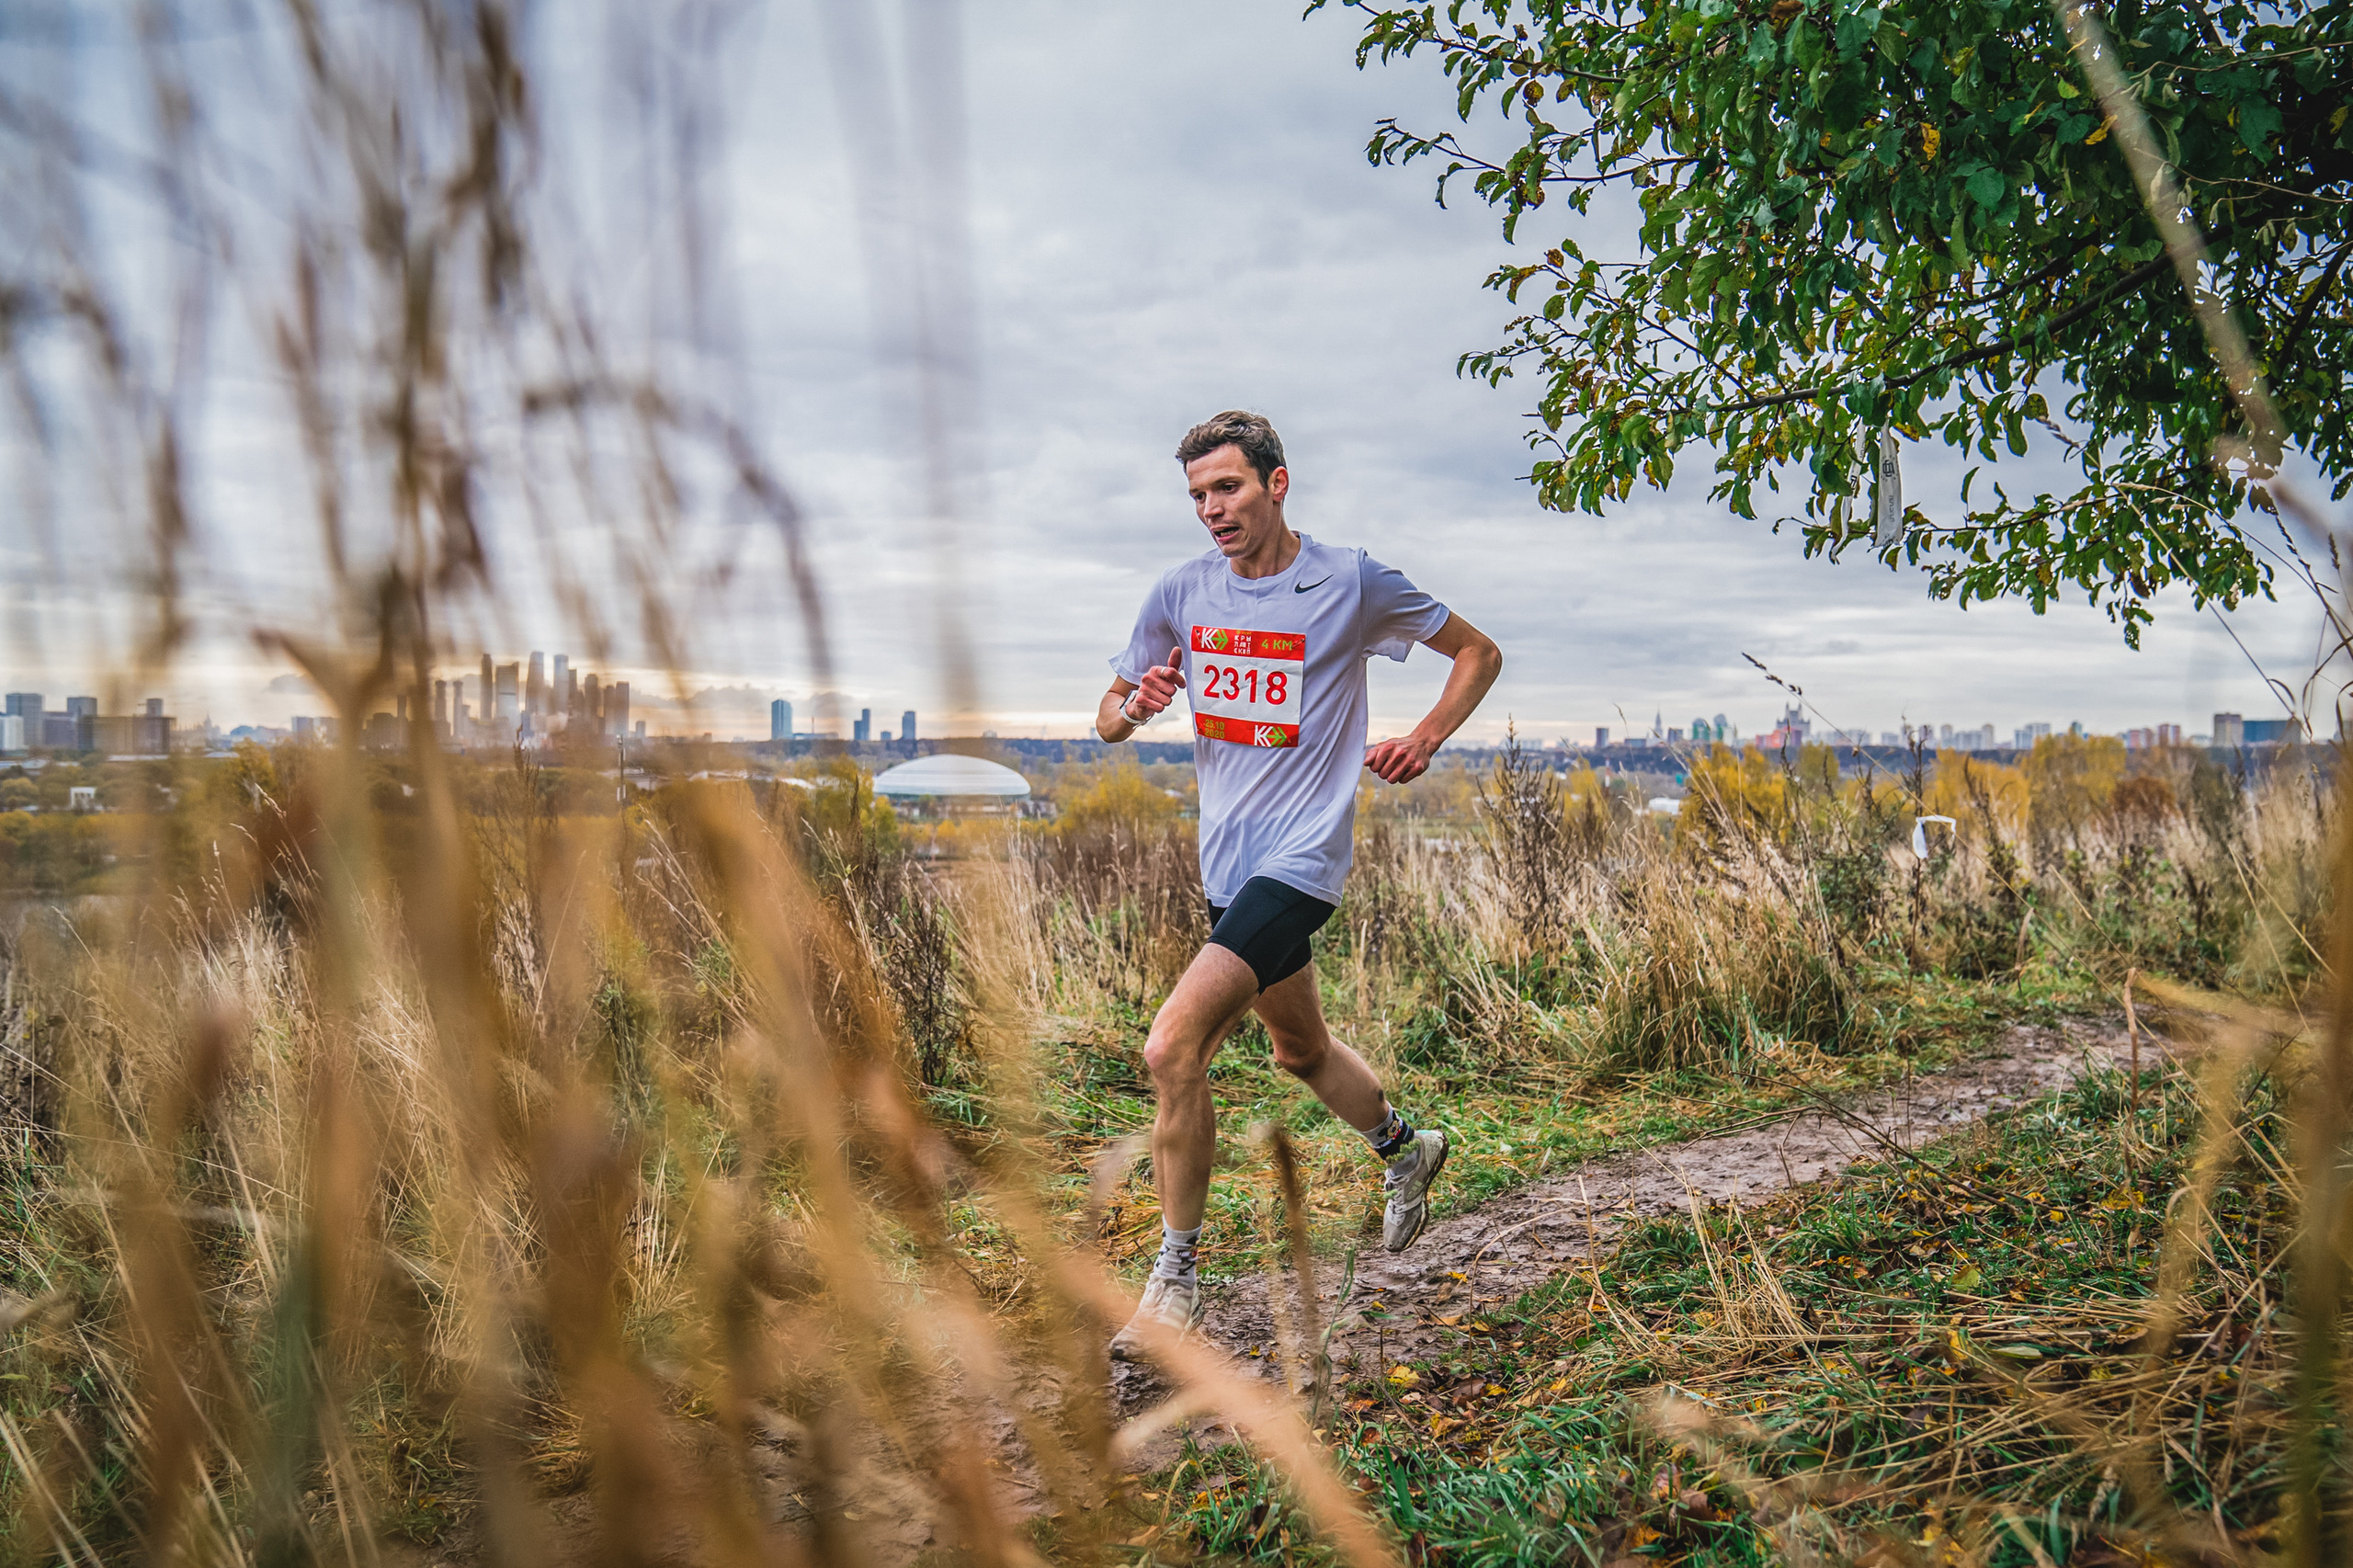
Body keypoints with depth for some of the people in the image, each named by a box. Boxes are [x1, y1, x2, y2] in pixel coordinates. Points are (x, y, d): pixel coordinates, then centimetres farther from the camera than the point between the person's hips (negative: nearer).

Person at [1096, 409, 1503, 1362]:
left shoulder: (1352, 583, -7)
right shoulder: (1180, 593, 4)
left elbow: (1478, 652, 7)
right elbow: (1107, 719, 9)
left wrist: (1425, 739, -6)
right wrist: (1134, 707, -13)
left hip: (1299, 861, -6)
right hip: (1226, 862, 7)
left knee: (1173, 1048, -20)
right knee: (1299, 1049, 23)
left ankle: (1175, 1283, -6)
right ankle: (1405, 1150, 53)